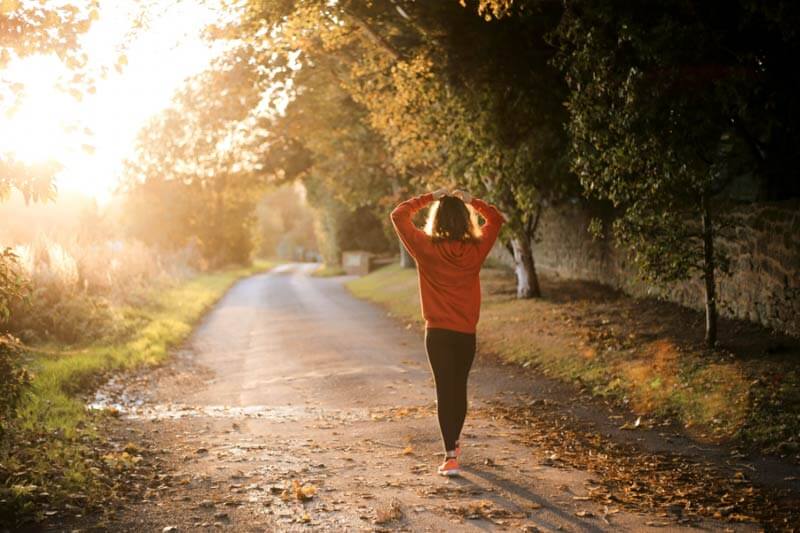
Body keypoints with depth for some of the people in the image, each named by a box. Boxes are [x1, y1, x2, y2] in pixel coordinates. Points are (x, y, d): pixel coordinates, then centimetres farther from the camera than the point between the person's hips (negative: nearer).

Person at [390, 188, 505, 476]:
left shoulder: (426, 248, -11)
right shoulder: (476, 249, -4)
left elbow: (399, 215, 0)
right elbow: (495, 219, 14)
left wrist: (429, 198, 2)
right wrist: (471, 201, 9)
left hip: (438, 333, -3)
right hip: (467, 333, 3)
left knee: (445, 390, -1)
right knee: (459, 388, 19)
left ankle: (451, 456, -9)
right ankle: (454, 441, 38)